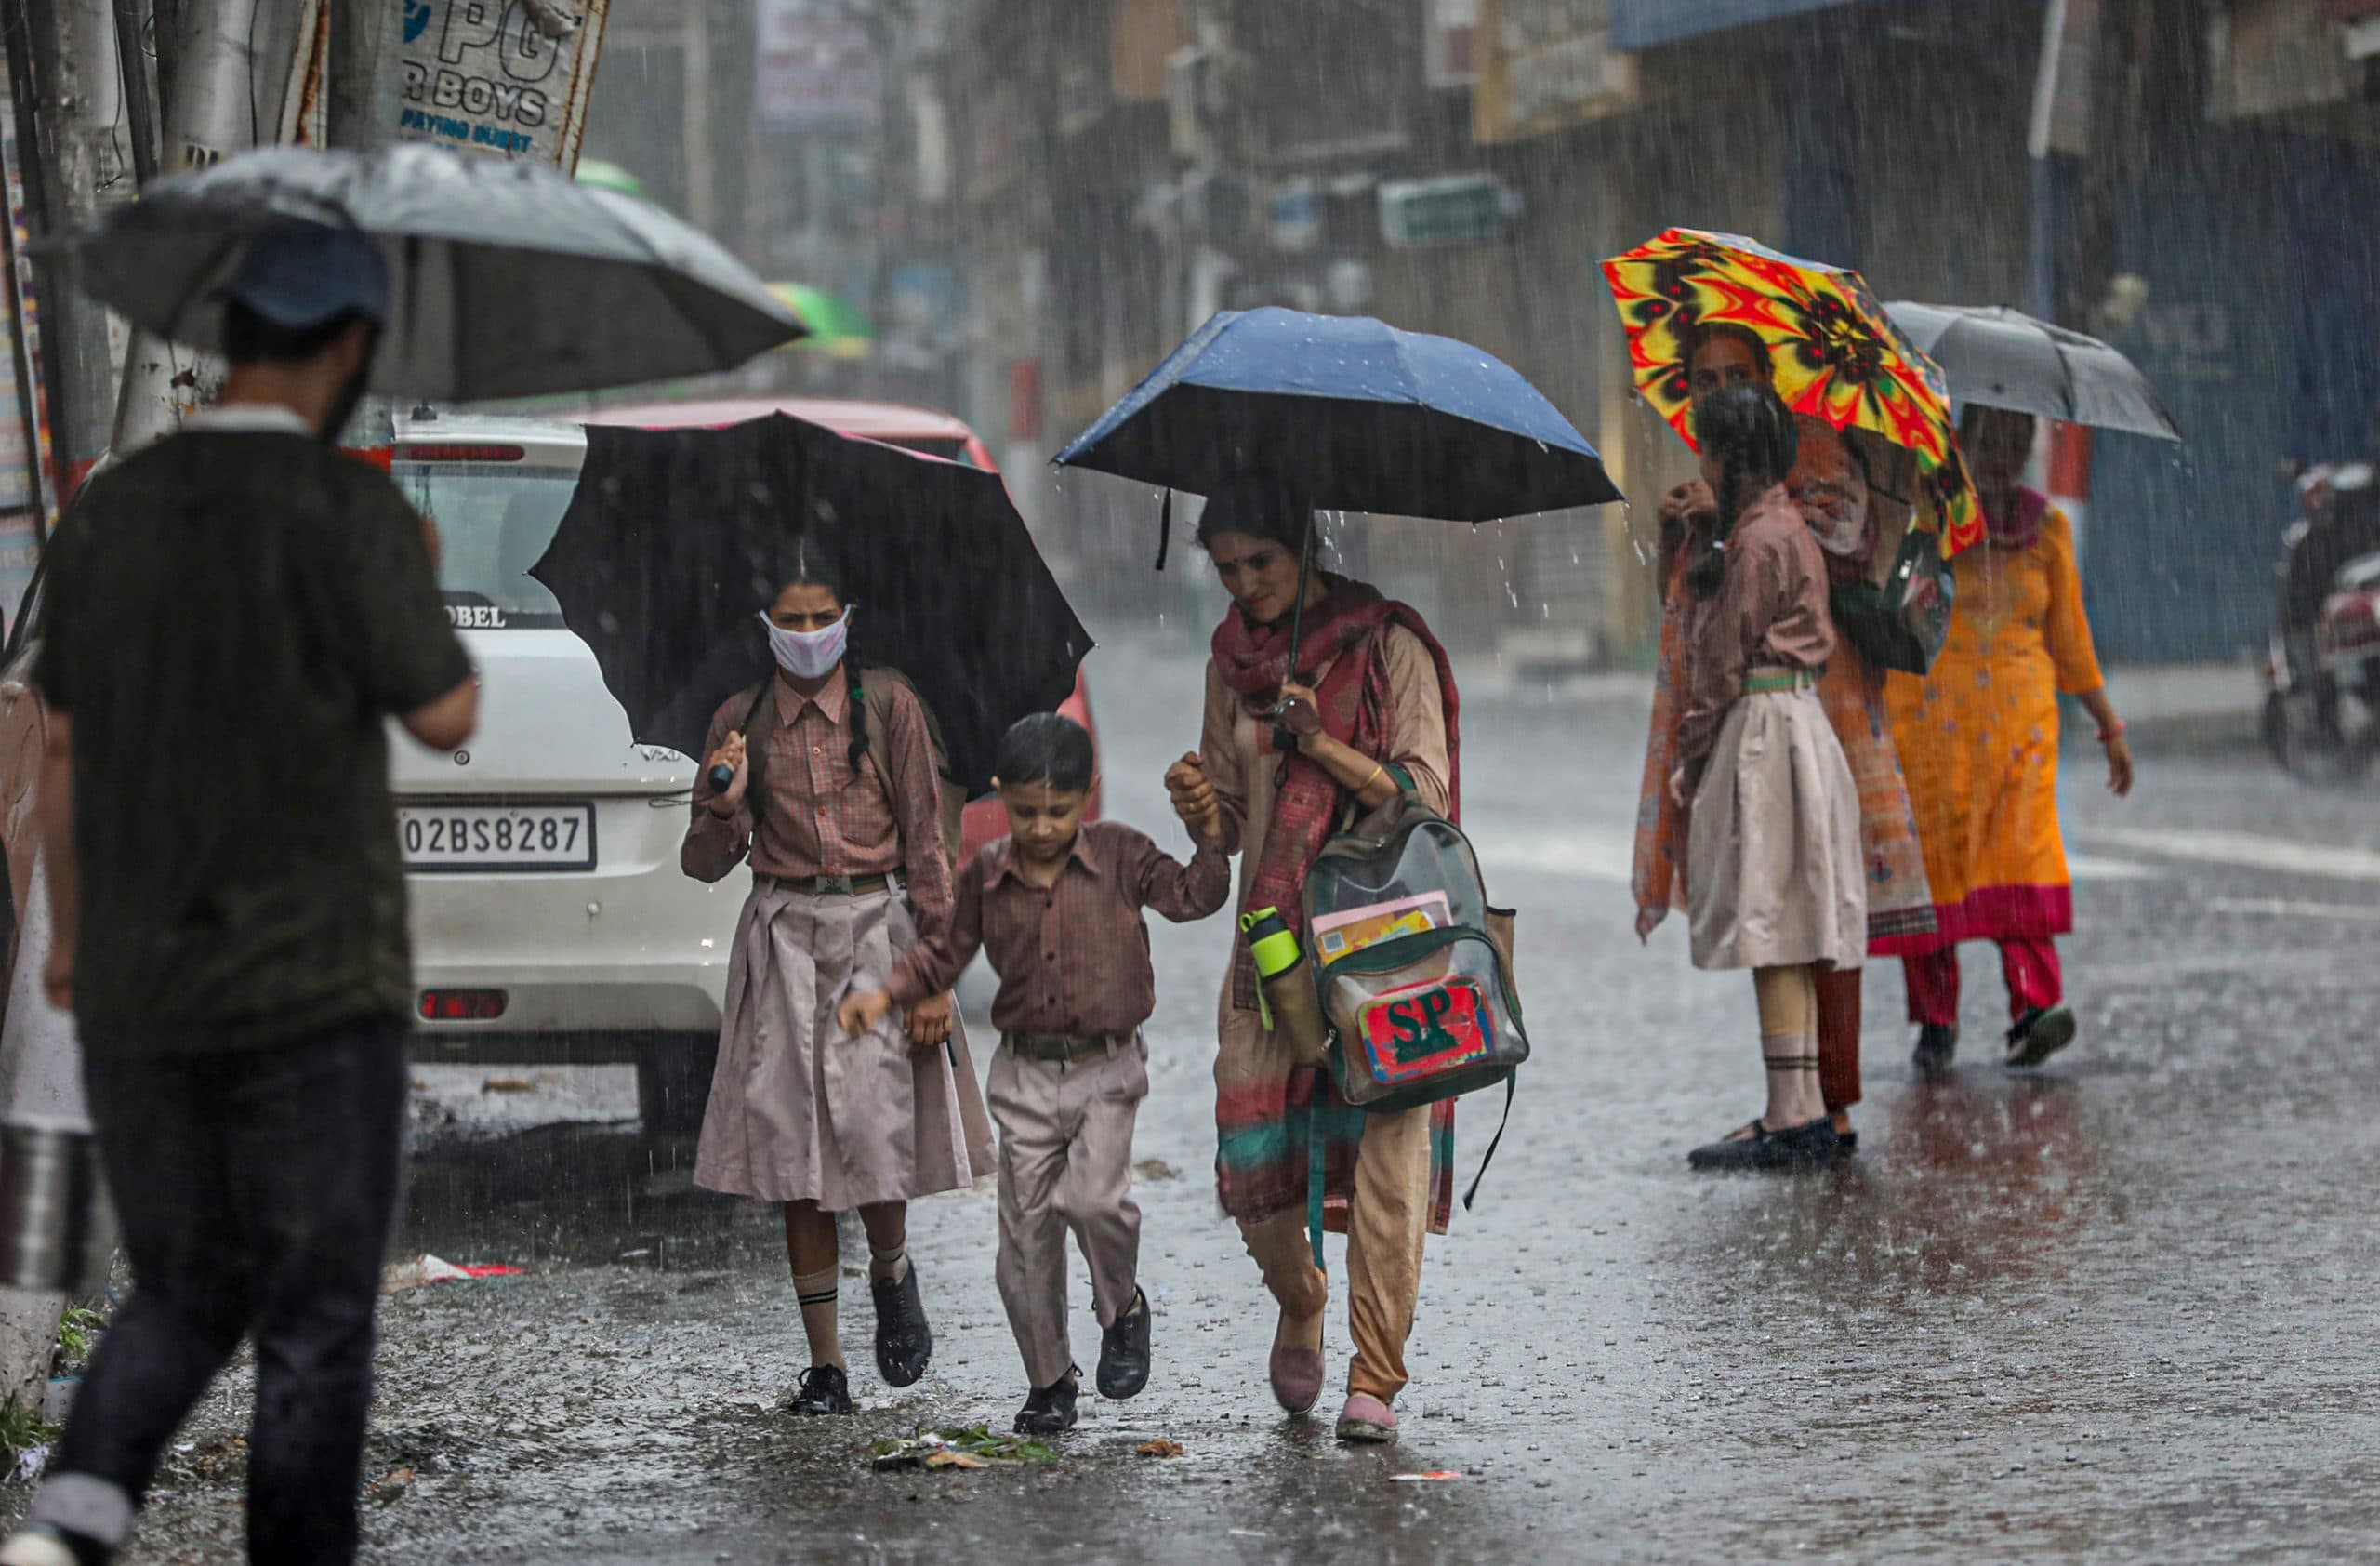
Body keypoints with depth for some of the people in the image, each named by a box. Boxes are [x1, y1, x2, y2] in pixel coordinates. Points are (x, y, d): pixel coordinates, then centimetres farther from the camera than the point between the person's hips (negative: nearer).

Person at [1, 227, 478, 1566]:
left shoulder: (110, 515, 4)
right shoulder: (351, 515, -13)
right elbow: (447, 718, -7)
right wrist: (427, 584, 12)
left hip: (137, 992, 5)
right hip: (318, 992, -5)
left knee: (182, 1300, 15)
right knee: (315, 1326, 6)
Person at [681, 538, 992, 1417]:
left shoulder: (888, 707, 1)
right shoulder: (742, 722, 6)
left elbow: (924, 842, 1)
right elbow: (706, 863, 7)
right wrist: (722, 806, -15)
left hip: (876, 932, -2)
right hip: (783, 940, 2)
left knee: (873, 1130, -13)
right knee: (795, 1150, -1)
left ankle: (891, 1273, 21)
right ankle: (825, 1366, 5)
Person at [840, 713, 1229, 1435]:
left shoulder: (1119, 856, -3)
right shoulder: (986, 876, 2)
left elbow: (1192, 897, -6)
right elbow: (946, 953, 12)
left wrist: (1209, 838, -20)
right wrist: (885, 997, 0)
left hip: (1106, 1069, -3)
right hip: (1024, 1073, 3)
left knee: (1093, 1197, -24)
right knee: (1026, 1233, 3)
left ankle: (1124, 1309, 6)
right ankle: (1048, 1381, 18)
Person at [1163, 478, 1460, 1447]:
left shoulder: (1388, 648, -3)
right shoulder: (1234, 658, 12)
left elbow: (1424, 794, -10)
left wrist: (1323, 744, -21)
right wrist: (1200, 807, -5)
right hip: (1273, 934, 4)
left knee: (1388, 1146, -13)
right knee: (1252, 1151, -2)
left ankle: (1375, 1379, -8)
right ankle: (1299, 1307, 29)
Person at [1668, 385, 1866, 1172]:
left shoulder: (1756, 541, -14)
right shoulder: (1786, 527, 16)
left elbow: (1727, 661, -12)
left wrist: (1692, 757, -6)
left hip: (1761, 730, -10)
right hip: (1796, 723, 10)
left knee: (1770, 926, -9)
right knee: (1788, 932, 10)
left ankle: (1793, 1115, -10)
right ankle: (1801, 1112, 12)